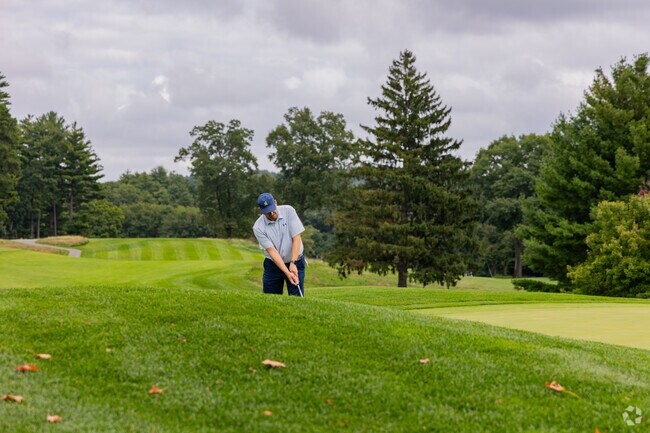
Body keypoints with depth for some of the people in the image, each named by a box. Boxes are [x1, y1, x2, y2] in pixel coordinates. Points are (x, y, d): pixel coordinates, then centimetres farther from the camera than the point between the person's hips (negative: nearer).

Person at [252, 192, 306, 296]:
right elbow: (272, 251, -18)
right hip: (273, 264, 1)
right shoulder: (258, 227, -14)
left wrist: (293, 263, -25)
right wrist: (287, 273, -27)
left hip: (295, 262, -1)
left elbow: (296, 238, -15)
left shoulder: (288, 211, -13)